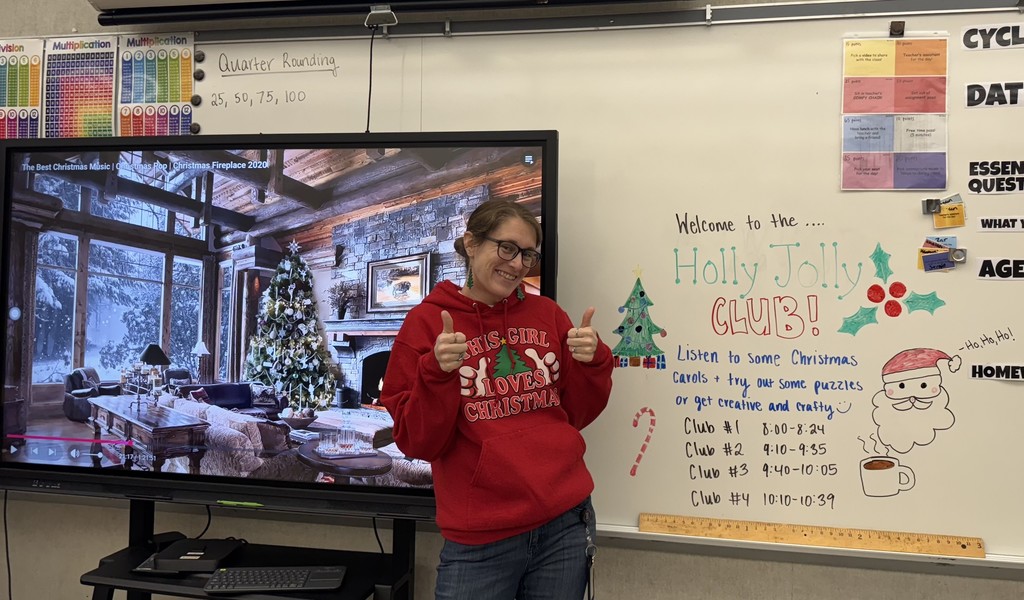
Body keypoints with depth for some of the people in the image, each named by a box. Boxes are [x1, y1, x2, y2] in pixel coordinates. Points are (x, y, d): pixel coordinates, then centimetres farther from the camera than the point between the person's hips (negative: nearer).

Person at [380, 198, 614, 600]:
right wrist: (438, 374, -21)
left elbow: (577, 414, 8)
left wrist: (592, 361, -8)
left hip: (566, 522, 3)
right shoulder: (426, 322, -4)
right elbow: (419, 443, -6)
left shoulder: (547, 313, 5)